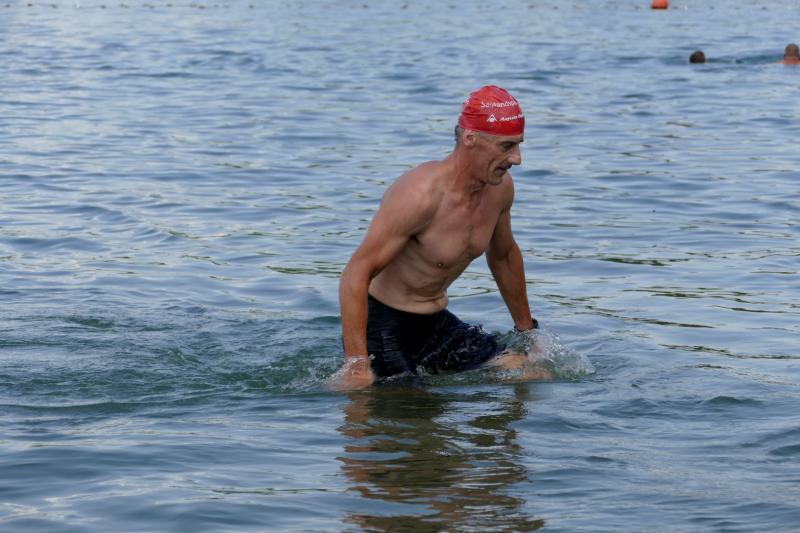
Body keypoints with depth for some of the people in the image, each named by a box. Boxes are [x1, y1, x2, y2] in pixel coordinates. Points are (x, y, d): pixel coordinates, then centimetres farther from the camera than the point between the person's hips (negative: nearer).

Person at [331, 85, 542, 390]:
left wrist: (527, 329, 27)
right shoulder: (421, 194, -27)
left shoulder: (500, 186, -2)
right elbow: (355, 275, -28)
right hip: (383, 327, -8)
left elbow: (503, 256, 19)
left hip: (436, 323, 8)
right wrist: (357, 365, -33)